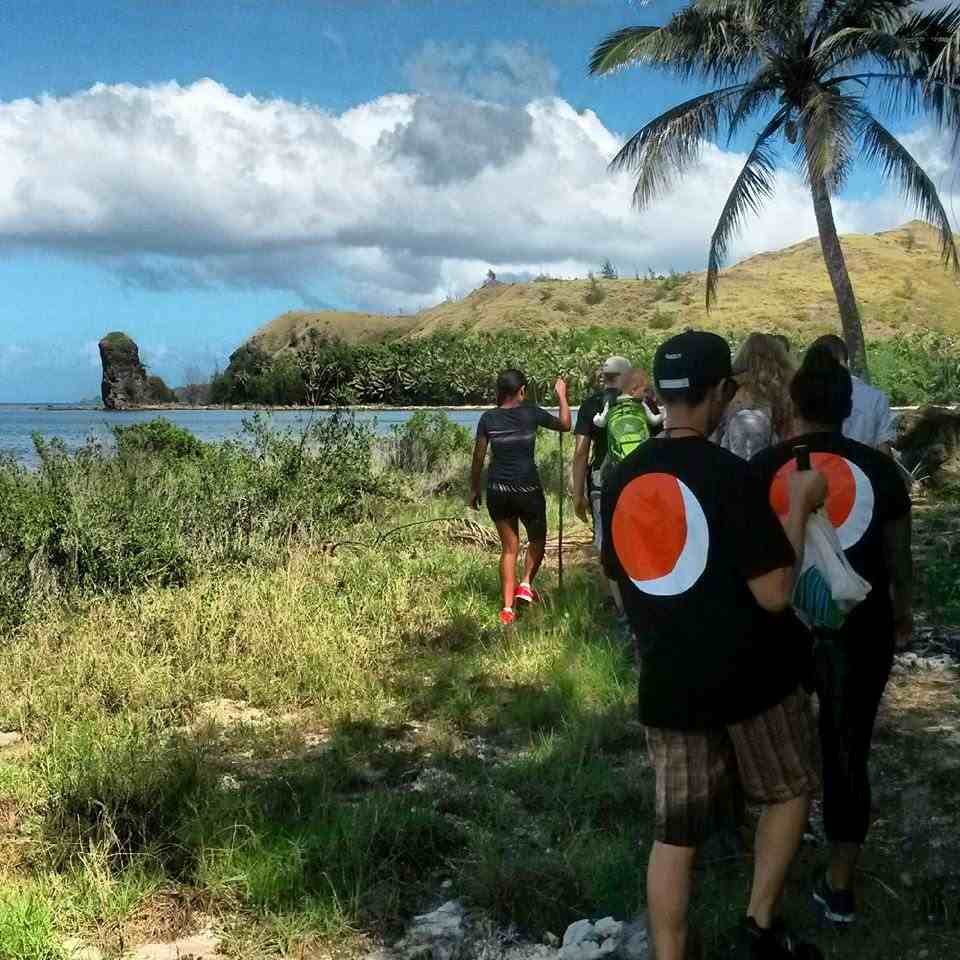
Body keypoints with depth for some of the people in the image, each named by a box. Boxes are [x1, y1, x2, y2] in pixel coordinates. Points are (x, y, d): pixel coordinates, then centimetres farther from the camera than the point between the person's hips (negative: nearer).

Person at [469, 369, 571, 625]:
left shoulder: (488, 418, -1)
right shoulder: (531, 413, -7)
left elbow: (478, 458, 2)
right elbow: (564, 424, 8)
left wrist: (474, 490, 13)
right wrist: (562, 396, 20)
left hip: (498, 490, 3)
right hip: (527, 488, -3)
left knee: (509, 547, 13)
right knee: (537, 539, 22)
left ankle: (507, 608, 9)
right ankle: (526, 584, 2)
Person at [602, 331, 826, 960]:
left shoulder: (622, 479, 0)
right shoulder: (731, 474, -18)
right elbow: (774, 594, -17)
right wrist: (801, 504, -8)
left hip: (669, 681, 4)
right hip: (752, 676, -4)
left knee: (676, 833, 11)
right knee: (790, 790, 22)